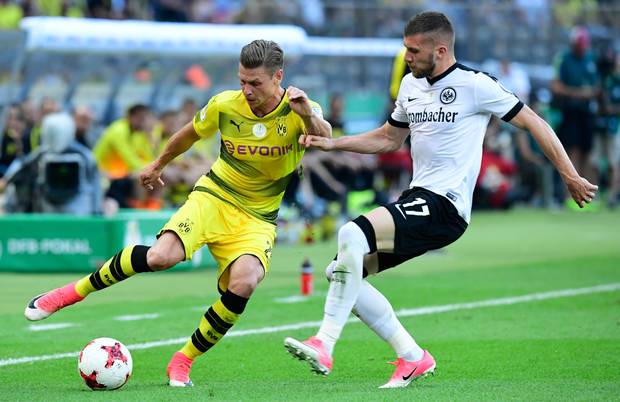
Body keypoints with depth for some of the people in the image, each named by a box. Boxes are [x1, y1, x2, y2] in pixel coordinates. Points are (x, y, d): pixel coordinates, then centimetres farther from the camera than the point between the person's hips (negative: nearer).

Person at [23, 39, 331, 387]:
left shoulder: (299, 110, -13)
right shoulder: (225, 105, -7)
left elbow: (325, 138, -34)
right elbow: (190, 134, 14)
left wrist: (309, 117, -55)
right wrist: (159, 164, 27)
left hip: (257, 219, 0)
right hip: (214, 197, 0)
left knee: (243, 284, -29)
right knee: (161, 257, -28)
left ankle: (184, 361, -8)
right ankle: (77, 290, -7)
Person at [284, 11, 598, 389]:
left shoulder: (474, 85, -7)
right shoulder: (411, 84, 15)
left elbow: (534, 122, -1)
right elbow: (389, 138, 29)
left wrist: (570, 176, -3)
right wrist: (331, 142, 16)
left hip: (444, 207, -9)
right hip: (417, 202, 9)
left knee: (352, 234, -27)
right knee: (341, 270, 0)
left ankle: (325, 345, -28)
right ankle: (413, 357, 5)